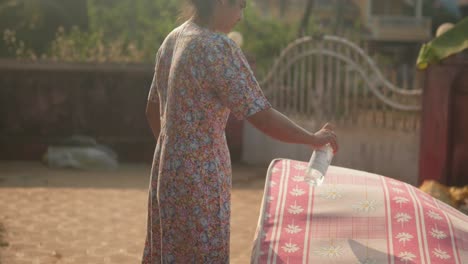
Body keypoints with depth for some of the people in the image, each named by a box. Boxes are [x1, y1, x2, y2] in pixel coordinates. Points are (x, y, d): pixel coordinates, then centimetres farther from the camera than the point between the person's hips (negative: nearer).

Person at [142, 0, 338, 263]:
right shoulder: (217, 47, -20)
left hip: (168, 169, 9)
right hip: (200, 176, -9)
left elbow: (153, 111, 16)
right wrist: (315, 138, -8)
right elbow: (264, 119, -22)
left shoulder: (173, 39, 7)